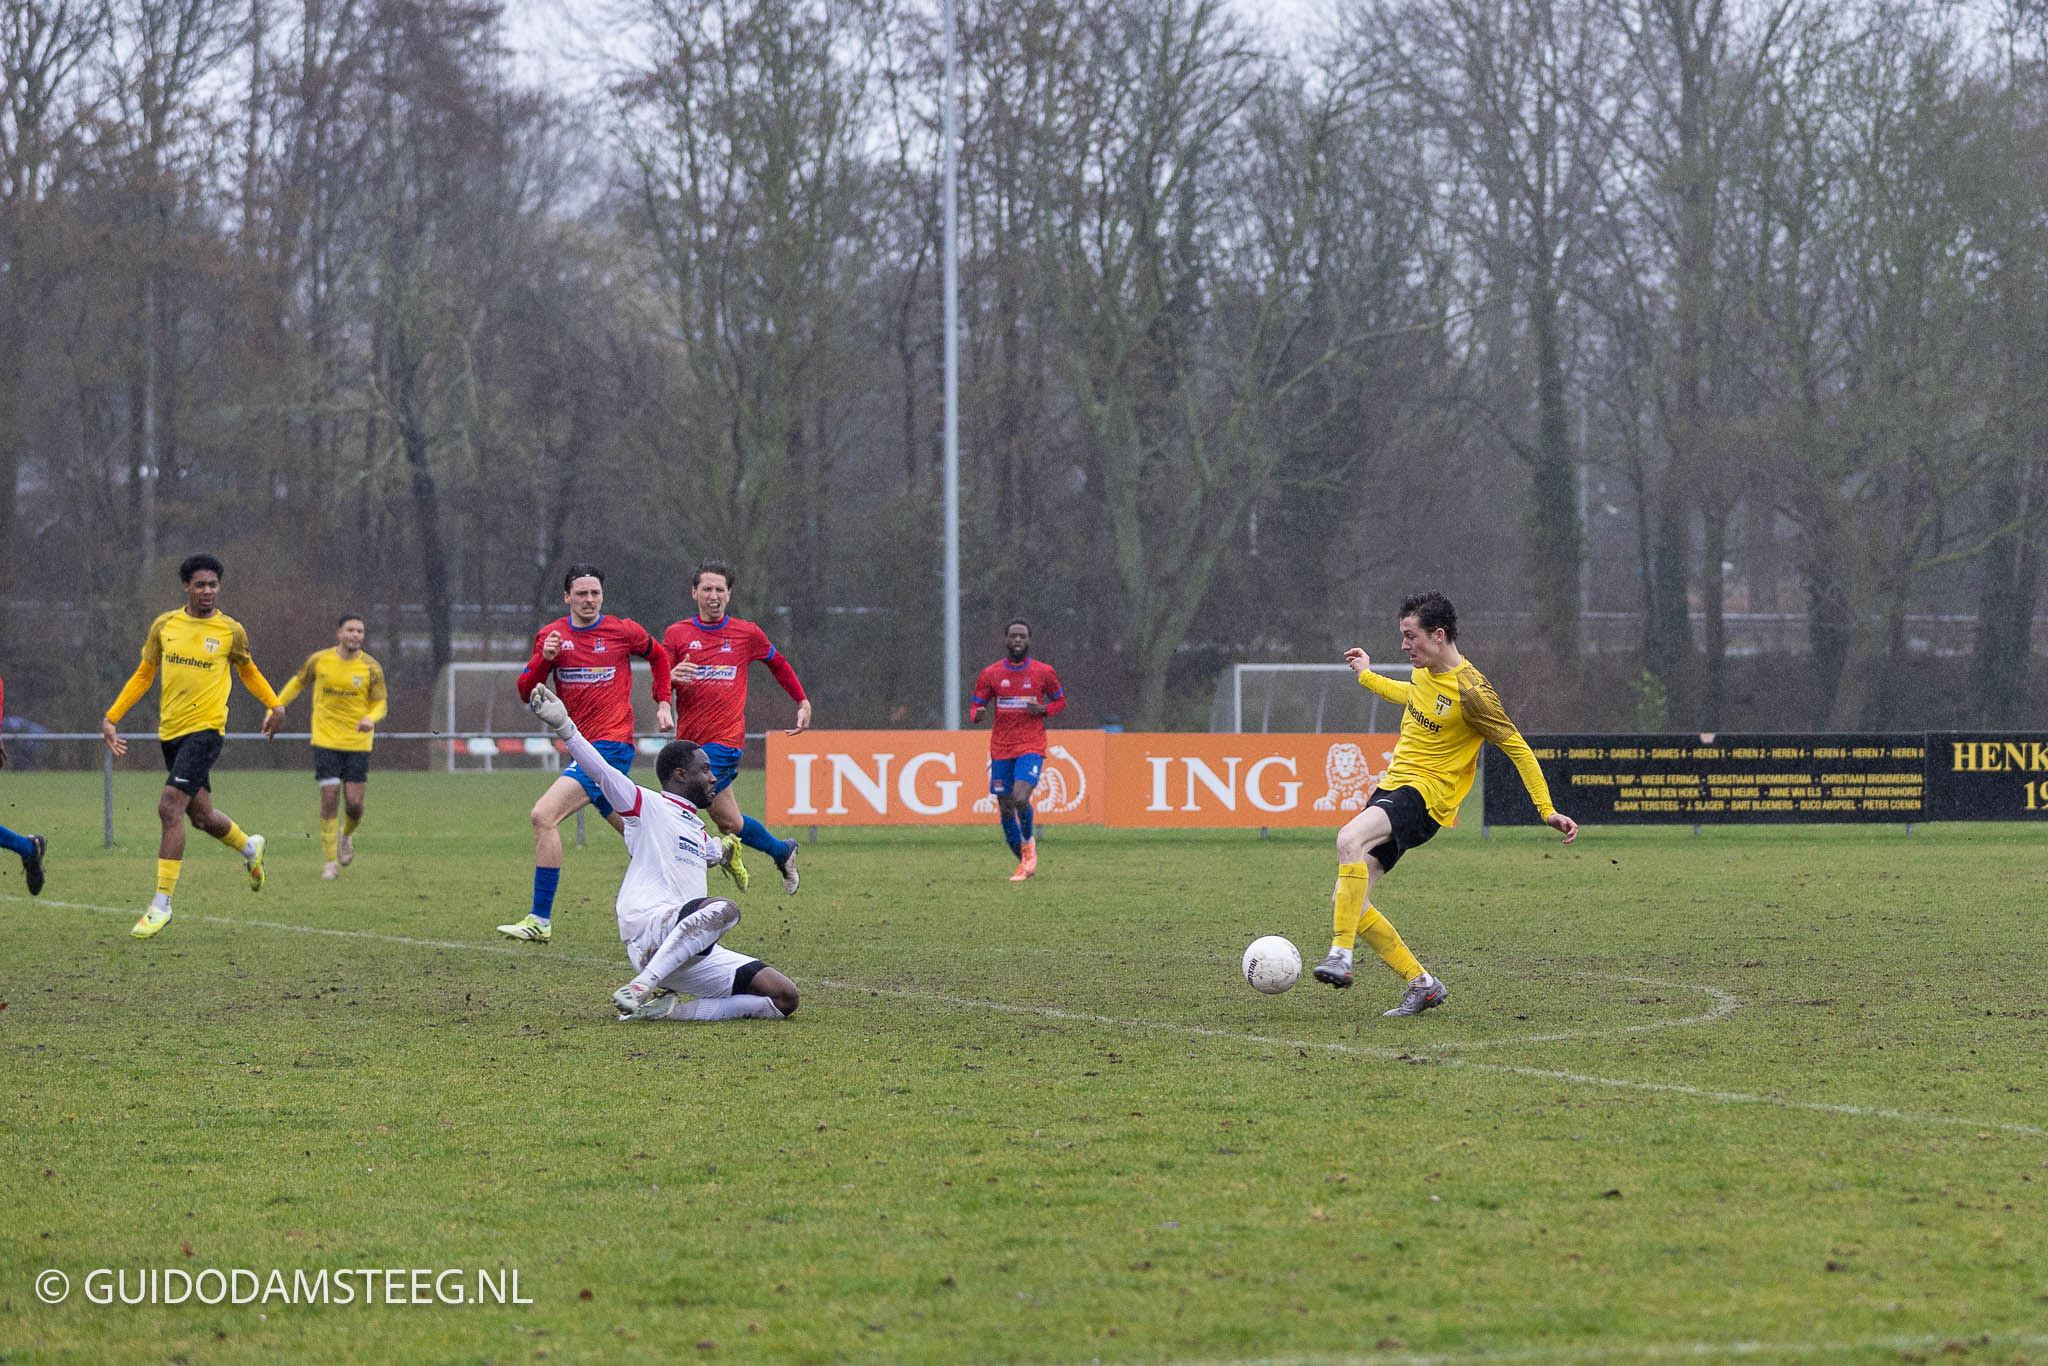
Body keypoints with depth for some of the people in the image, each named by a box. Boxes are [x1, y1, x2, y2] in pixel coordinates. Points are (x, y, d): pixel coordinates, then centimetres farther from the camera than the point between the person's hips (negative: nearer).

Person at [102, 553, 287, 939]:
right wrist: (111, 717, 6)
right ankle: (249, 847, 47)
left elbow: (248, 671, 15)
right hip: (171, 730, 5)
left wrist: (275, 705, 0)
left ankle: (162, 904, -13)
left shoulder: (231, 631, -2)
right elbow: (143, 675, 14)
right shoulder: (164, 625, 5)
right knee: (202, 816, 14)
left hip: (206, 729, -5)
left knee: (170, 808, -17)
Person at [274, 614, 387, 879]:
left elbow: (380, 704, 2)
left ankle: (347, 836, 32)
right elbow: (298, 683, 16)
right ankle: (330, 861, -1)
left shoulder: (371, 668, -4)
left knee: (354, 803, -4)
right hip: (325, 740, 0)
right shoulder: (319, 661, -2)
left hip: (358, 742, 0)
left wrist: (371, 719, -21)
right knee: (330, 798, -10)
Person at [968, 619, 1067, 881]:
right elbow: (975, 706, 9)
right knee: (1006, 810, 3)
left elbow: (1060, 701, 14)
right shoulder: (990, 674, 3)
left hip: (1031, 747, -2)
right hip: (1001, 749, 3)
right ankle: (1024, 863, 21)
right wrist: (977, 714, -16)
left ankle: (1028, 840, 8)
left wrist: (1043, 709, -8)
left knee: (1020, 798, -23)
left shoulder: (1044, 672, 1)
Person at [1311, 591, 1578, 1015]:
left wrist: (1547, 811, -10)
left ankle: (1341, 956, -39)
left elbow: (1517, 748, -10)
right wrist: (1367, 676, 44)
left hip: (1425, 796, -9)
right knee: (1347, 901, -1)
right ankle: (1422, 985, 8)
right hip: (1392, 789, 9)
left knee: (1350, 838, -36)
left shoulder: (1470, 691, -16)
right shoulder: (1425, 672, 9)